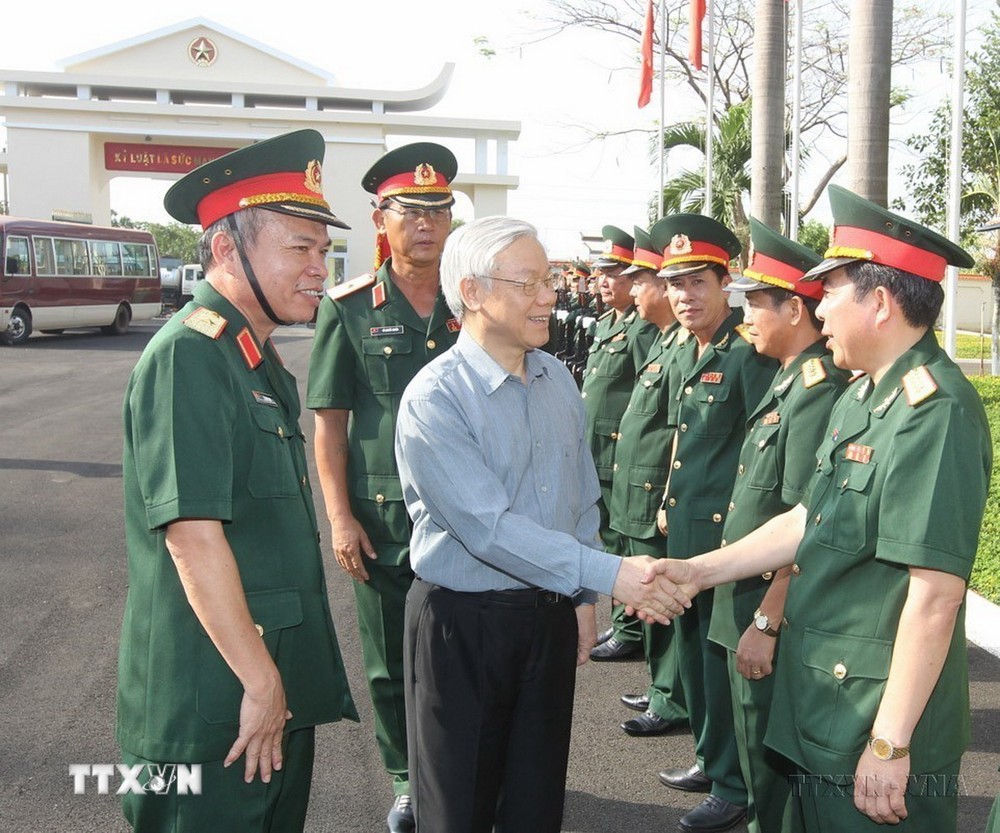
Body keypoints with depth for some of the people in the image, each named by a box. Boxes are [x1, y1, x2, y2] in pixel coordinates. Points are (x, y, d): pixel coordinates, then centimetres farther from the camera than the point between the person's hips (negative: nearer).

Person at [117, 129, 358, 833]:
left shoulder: (260, 360, 12)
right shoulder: (190, 356, -18)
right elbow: (192, 533, -25)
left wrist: (285, 681, 19)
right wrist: (261, 683, -20)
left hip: (281, 696, 9)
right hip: (214, 705, -9)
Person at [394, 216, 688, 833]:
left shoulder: (558, 378, 4)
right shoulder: (433, 400, -18)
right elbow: (489, 527, -25)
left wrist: (582, 601, 11)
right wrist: (607, 574, -27)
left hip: (552, 615, 6)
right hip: (463, 624, -6)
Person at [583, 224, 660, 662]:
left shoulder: (644, 329, -15)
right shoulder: (605, 324, 15)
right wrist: (584, 442, 21)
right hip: (596, 457, 10)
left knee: (624, 545, -1)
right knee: (610, 540, 17)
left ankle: (630, 631, 11)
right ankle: (620, 622, 29)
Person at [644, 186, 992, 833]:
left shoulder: (936, 413, -22)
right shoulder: (862, 397, 9)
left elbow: (936, 593, -25)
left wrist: (890, 744, -23)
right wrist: (701, 571, 9)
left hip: (876, 731, -9)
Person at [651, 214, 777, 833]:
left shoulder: (750, 354, -15)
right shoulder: (684, 355, 11)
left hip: (728, 533, -8)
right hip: (685, 534, 9)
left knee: (723, 658, 1)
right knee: (693, 649, 18)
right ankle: (711, 760, 35)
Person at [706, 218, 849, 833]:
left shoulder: (820, 390, -21)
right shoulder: (791, 380, 10)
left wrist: (767, 623, -22)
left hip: (776, 615, -9)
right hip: (750, 599, 10)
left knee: (773, 768, 5)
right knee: (758, 756, 22)